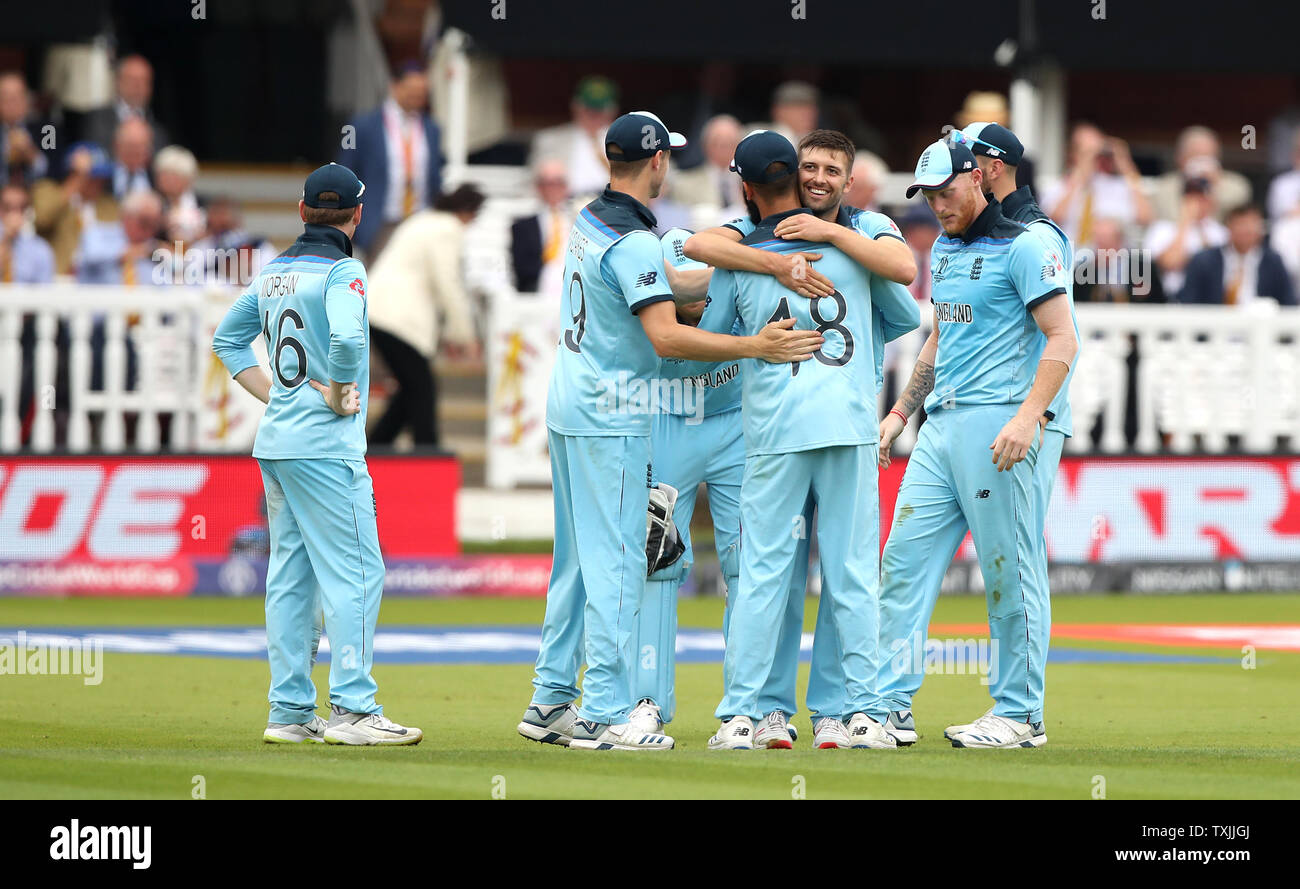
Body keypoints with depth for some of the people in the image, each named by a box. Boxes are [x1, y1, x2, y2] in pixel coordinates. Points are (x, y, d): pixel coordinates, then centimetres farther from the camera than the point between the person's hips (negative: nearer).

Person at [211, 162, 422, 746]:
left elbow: (227, 338, 21)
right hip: (325, 446, -8)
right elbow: (346, 338, -28)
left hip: (276, 440, 8)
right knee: (354, 573, -7)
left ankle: (290, 712, 12)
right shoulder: (341, 270, -11)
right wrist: (339, 395, -13)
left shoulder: (275, 272, 13)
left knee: (290, 577, 10)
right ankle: (352, 710, -12)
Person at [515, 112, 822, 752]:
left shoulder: (589, 221, 10)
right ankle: (604, 714, -9)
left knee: (577, 558, 14)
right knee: (616, 562, -7)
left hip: (568, 409, 9)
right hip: (612, 417, -9)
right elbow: (666, 338, -26)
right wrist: (755, 346, -25)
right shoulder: (634, 243, -19)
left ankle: (550, 701, 17)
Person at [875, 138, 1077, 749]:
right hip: (942, 424, 9)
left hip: (999, 420, -9)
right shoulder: (945, 249, 19)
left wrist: (1028, 417, -24)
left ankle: (1020, 715, 1)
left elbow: (1062, 339, -14)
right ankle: (890, 704, 6)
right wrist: (901, 411, 23)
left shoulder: (1024, 246, -8)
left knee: (1010, 571, -5)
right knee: (904, 559, 4)